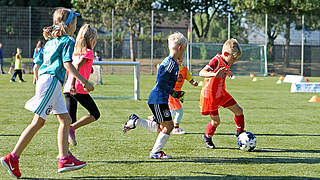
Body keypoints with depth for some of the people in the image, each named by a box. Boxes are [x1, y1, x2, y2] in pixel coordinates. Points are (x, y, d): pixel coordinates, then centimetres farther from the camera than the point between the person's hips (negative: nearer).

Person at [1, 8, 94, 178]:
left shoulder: (50, 41, 21)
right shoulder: (68, 41, -3)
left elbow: (37, 62, 21)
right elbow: (67, 64, -14)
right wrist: (84, 81, -14)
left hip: (44, 78, 10)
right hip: (52, 81, -10)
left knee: (66, 119, 11)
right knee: (38, 121, -11)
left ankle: (65, 158, 8)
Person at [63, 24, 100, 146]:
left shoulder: (76, 52, 19)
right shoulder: (88, 52, -4)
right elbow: (77, 66, -19)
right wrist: (73, 84, -29)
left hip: (68, 90, 8)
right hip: (79, 89, -8)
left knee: (71, 120, 6)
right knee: (95, 114, 3)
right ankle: (71, 129, -14)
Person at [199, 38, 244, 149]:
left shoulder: (226, 62, 2)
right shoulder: (216, 61, -25)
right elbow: (202, 73, -37)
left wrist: (227, 73, 17)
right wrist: (214, 74, -52)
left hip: (221, 93, 8)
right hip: (210, 95, -8)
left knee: (238, 110, 5)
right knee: (216, 121, 0)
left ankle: (240, 132, 24)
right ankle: (207, 137, 27)